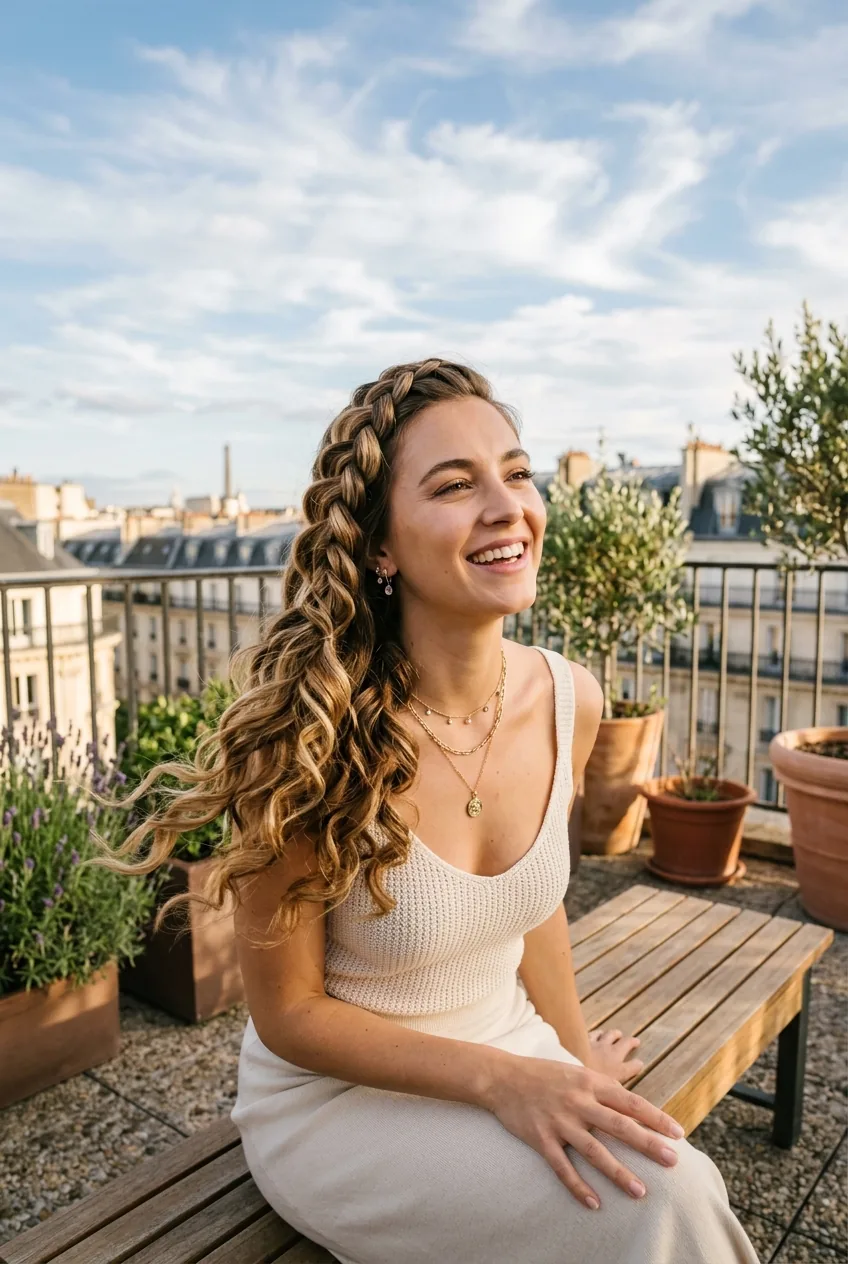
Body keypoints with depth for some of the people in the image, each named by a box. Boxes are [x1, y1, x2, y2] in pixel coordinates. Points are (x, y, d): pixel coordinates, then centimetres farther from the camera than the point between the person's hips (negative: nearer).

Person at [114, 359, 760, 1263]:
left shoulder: (570, 701, -11)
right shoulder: (308, 731, -26)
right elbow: (288, 1013, -15)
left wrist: (576, 1058, 8)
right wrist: (502, 1082, -21)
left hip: (511, 1052, 5)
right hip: (335, 1099, -4)